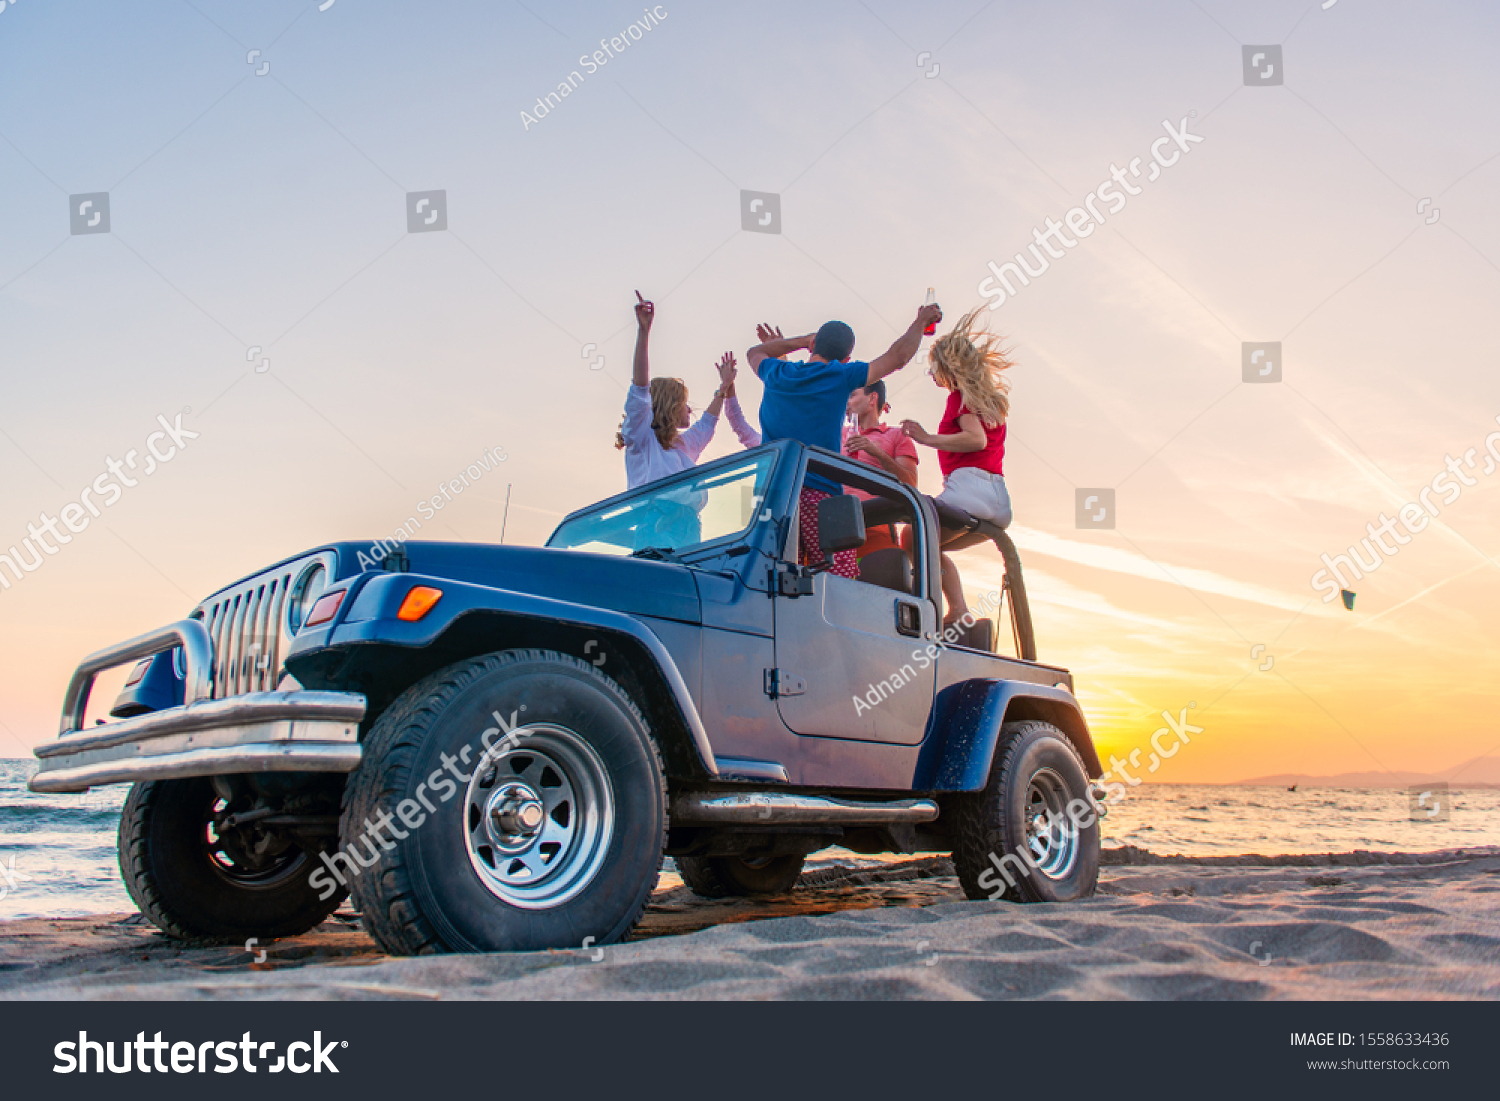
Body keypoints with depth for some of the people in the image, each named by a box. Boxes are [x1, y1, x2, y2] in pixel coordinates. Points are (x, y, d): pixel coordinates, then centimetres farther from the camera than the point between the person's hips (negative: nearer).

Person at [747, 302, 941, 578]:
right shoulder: (841, 376, 1)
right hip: (818, 494, -4)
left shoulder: (776, 374, 13)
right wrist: (921, 321, 25)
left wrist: (802, 341, 40)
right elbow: (897, 357, 10)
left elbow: (754, 353, 37)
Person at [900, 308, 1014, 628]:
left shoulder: (960, 395, -1)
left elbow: (976, 439, -16)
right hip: (999, 497, 9)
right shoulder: (988, 398, 26)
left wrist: (927, 438, -10)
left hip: (970, 482, -9)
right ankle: (959, 611, 4)